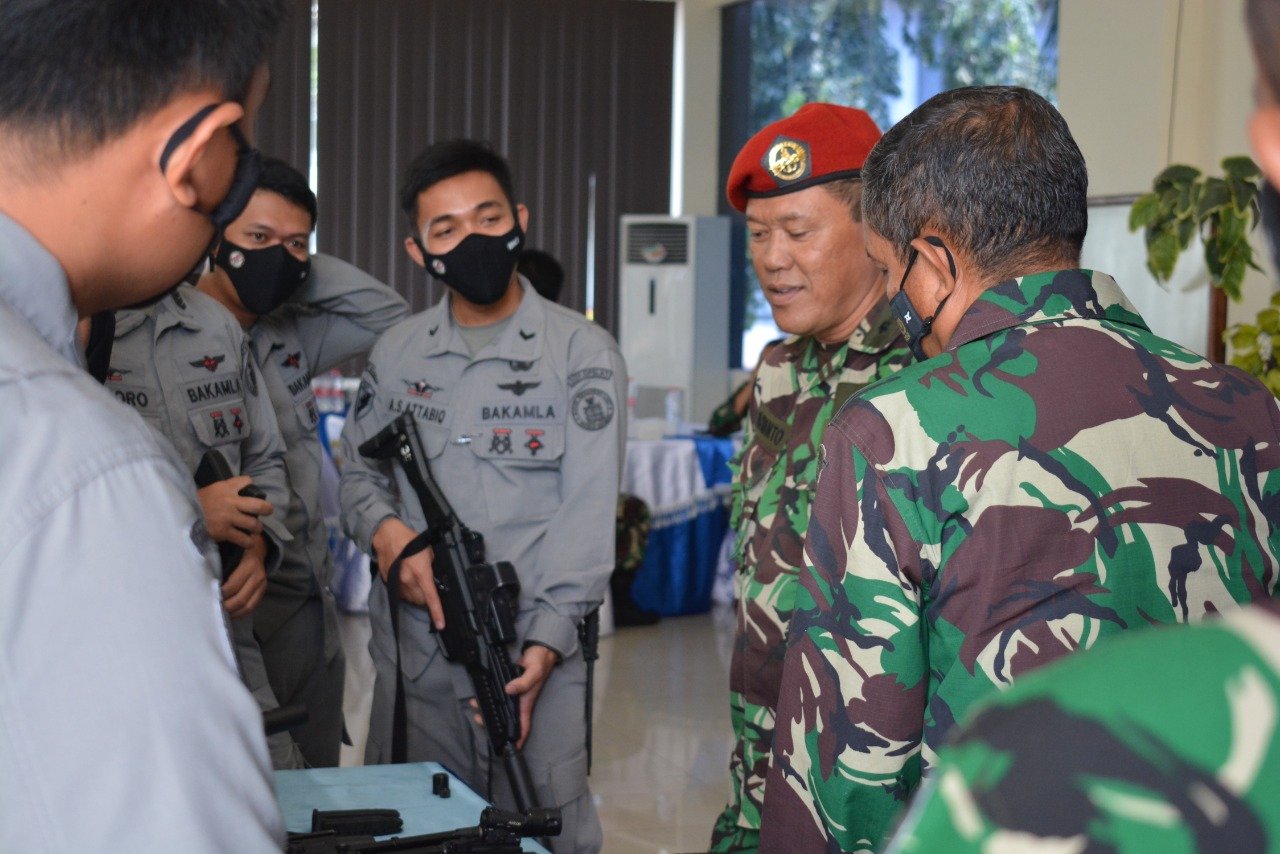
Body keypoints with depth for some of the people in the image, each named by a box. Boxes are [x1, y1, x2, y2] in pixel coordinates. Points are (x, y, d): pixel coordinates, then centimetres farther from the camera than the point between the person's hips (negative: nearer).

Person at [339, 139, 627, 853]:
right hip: (413, 655, 4)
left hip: (536, 658, -3)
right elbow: (359, 471, 17)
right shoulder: (396, 354, 9)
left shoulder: (583, 353, -3)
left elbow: (587, 513, -10)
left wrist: (544, 646, -20)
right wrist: (386, 531, -7)